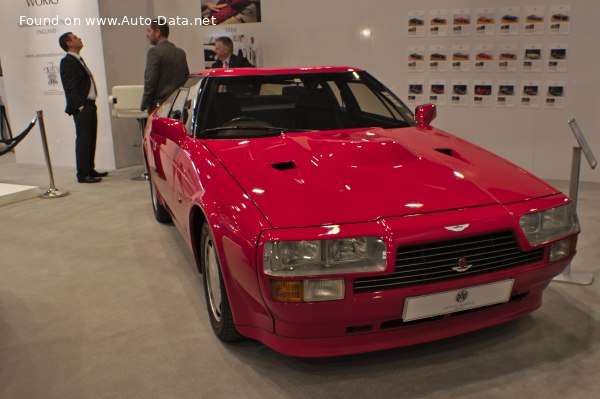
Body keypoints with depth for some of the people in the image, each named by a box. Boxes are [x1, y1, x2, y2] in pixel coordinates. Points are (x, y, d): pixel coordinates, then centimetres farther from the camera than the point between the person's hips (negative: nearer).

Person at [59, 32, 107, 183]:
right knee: (83, 141, -6)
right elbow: (70, 87, -17)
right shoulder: (67, 62, -10)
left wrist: (90, 104, 16)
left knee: (90, 140, 14)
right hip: (81, 108, -9)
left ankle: (90, 170, 23)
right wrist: (80, 106, -21)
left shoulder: (78, 60, 19)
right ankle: (83, 174, -1)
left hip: (89, 105, 9)